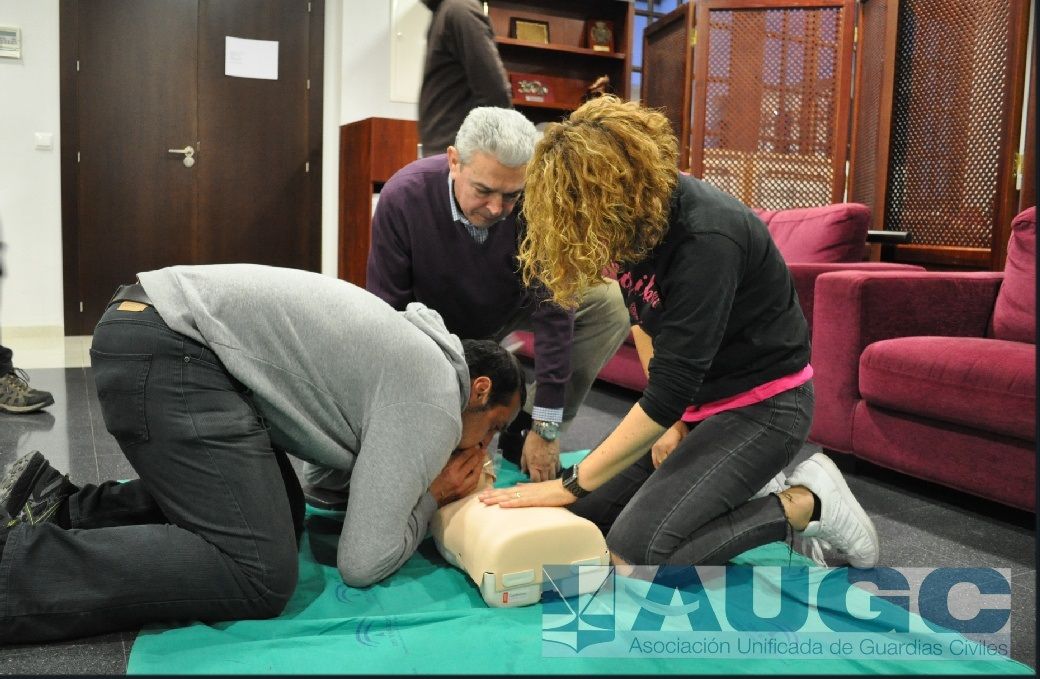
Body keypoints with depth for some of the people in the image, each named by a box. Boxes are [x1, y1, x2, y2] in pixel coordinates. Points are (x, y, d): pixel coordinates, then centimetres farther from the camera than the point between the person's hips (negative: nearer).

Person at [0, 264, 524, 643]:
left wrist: (420, 475, 11)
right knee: (259, 575, -13)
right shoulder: (435, 400, -8)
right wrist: (432, 494, 6)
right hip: (167, 353, -10)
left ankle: (57, 505, 13)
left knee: (280, 516, 15)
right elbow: (362, 562, -9)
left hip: (163, 334, 10)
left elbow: (336, 478, 24)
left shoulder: (411, 350, 21)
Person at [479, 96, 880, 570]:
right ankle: (741, 490, 15)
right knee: (578, 517, 3)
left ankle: (804, 504, -2)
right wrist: (668, 419, 0)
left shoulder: (706, 238, -30)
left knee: (633, 554, -21)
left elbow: (669, 392, -31)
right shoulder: (637, 215, -7)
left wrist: (570, 484, -25)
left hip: (762, 404, -8)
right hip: (696, 399, 8)